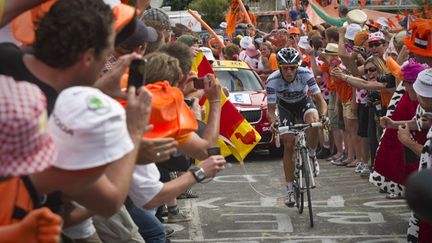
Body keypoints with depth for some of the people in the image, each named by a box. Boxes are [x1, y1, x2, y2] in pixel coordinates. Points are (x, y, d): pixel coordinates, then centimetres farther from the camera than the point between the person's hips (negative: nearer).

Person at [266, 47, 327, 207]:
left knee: (314, 122, -35)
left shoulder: (306, 74, -30)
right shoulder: (273, 80, -30)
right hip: (285, 107, 0)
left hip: (303, 103, 0)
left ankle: (311, 156, -6)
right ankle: (290, 190, -1)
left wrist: (323, 115, -46)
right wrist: (273, 121, -46)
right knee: (288, 145, -10)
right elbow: (271, 109, -24)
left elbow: (320, 100, -26)